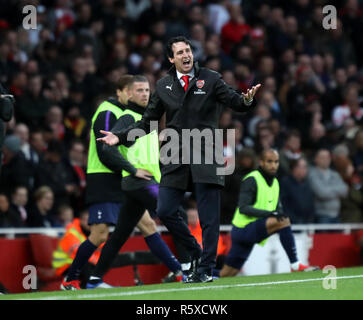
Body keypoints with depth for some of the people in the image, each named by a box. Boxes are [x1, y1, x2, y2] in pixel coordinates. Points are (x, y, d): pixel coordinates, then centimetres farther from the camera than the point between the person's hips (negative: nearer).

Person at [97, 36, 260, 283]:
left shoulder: (211, 79, 3)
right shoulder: (164, 86, 12)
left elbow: (235, 102, -5)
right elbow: (148, 121, 17)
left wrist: (247, 99, -29)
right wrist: (120, 137, 6)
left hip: (205, 156, -3)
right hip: (176, 159, 3)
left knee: (209, 217, -6)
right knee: (165, 211, -2)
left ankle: (205, 269, 2)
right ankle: (195, 252, 17)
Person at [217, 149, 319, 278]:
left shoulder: (275, 182, 14)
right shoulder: (251, 180, -11)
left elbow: (278, 208, 16)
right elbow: (243, 208, -19)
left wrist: (280, 212, -9)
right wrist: (270, 213, -29)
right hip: (244, 228, -8)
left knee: (225, 275, 5)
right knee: (284, 221, -26)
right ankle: (295, 265, -25)